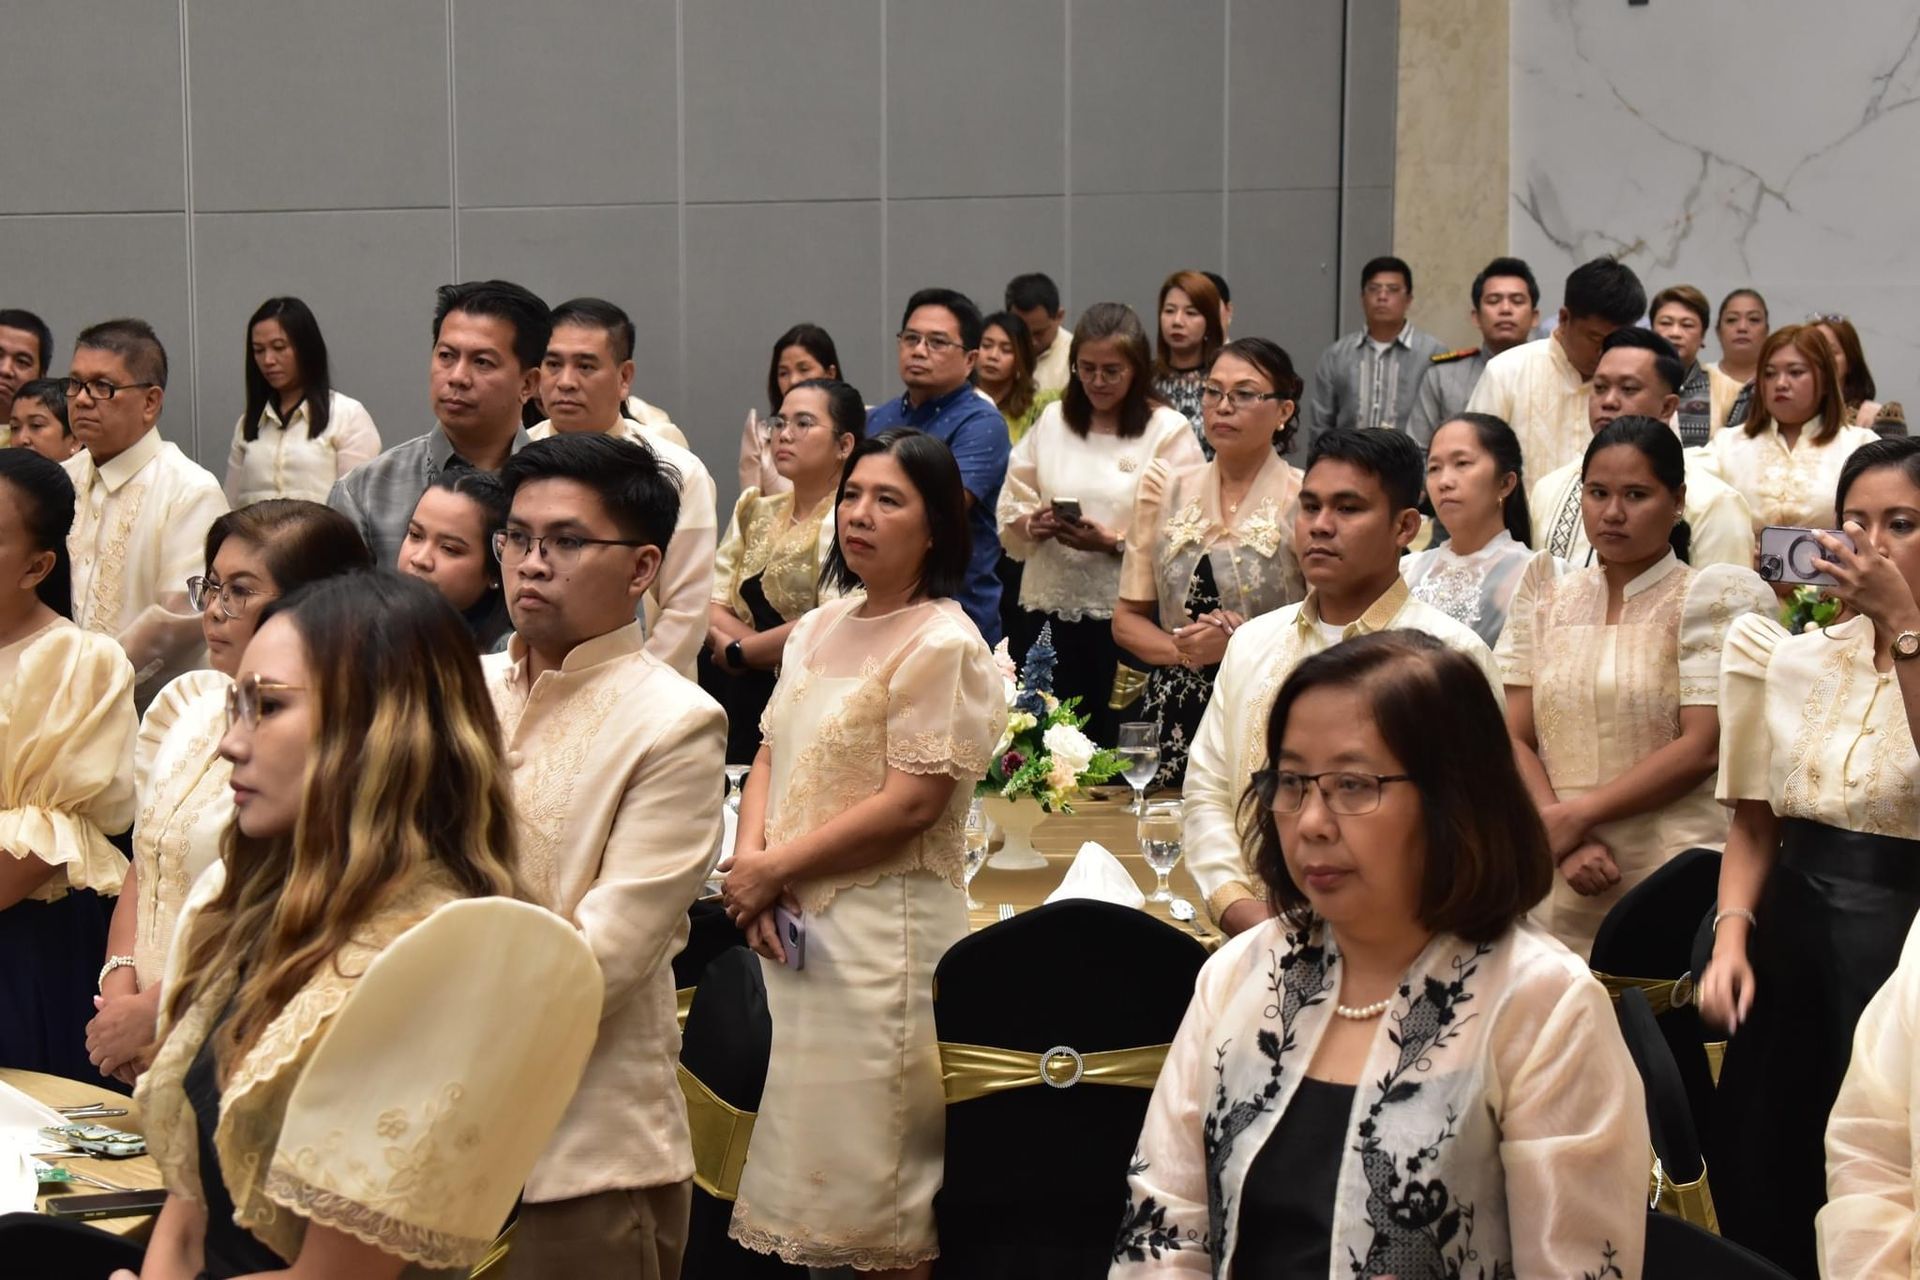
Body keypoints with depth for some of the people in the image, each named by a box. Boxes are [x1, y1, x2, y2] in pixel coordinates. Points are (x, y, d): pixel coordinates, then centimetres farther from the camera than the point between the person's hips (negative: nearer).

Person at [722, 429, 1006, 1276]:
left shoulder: (942, 645, -10)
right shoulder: (818, 631, 13)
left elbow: (910, 804, -16)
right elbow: (771, 758, 13)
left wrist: (775, 868, -12)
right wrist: (749, 857, -6)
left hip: (884, 932, -7)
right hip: (793, 928, 7)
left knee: (875, 1180, 0)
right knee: (806, 1160, 13)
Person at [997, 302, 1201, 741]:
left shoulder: (1168, 430, -2)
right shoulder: (1052, 420, 12)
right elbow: (1009, 512, 12)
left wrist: (1113, 542, -21)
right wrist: (1032, 524, -9)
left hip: (1126, 616, -4)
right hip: (1047, 610, 4)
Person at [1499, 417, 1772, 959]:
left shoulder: (1711, 596, 0)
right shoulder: (1546, 594, 11)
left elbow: (1703, 747, -9)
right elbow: (1512, 738, 4)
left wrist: (1575, 816, -11)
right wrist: (1569, 844, -11)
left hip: (1674, 880, -3)